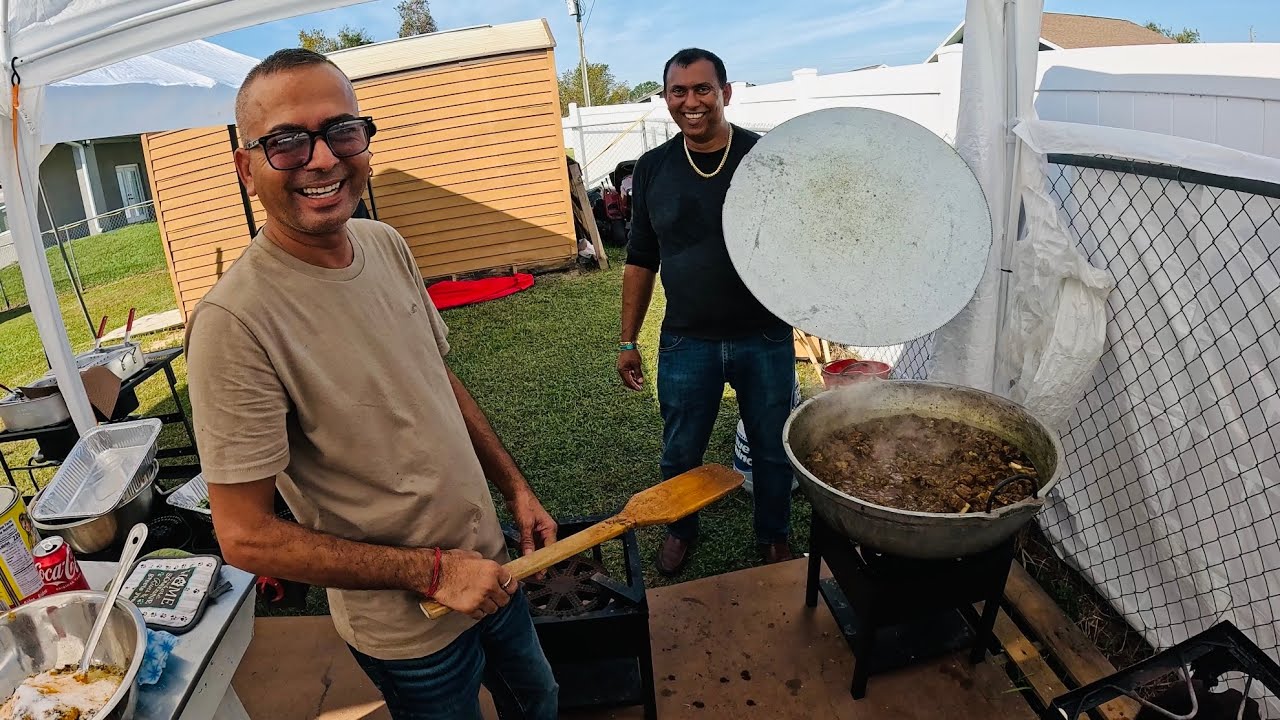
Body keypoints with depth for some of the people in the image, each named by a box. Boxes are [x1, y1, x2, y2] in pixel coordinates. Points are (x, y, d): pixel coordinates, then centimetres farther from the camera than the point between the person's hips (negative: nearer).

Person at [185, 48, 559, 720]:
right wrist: (434, 570, -19)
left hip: (487, 567, 6)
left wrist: (514, 485, 7)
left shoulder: (386, 244, -5)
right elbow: (245, 537, -22)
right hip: (407, 625, -6)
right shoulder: (234, 320, -27)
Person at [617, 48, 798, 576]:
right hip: (686, 343, 2)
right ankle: (681, 530, 44)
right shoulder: (652, 168, 1)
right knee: (680, 452, 16)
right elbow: (641, 260, 8)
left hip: (765, 339, -1)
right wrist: (628, 340, 8)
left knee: (772, 449, 15)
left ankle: (773, 536, 42)